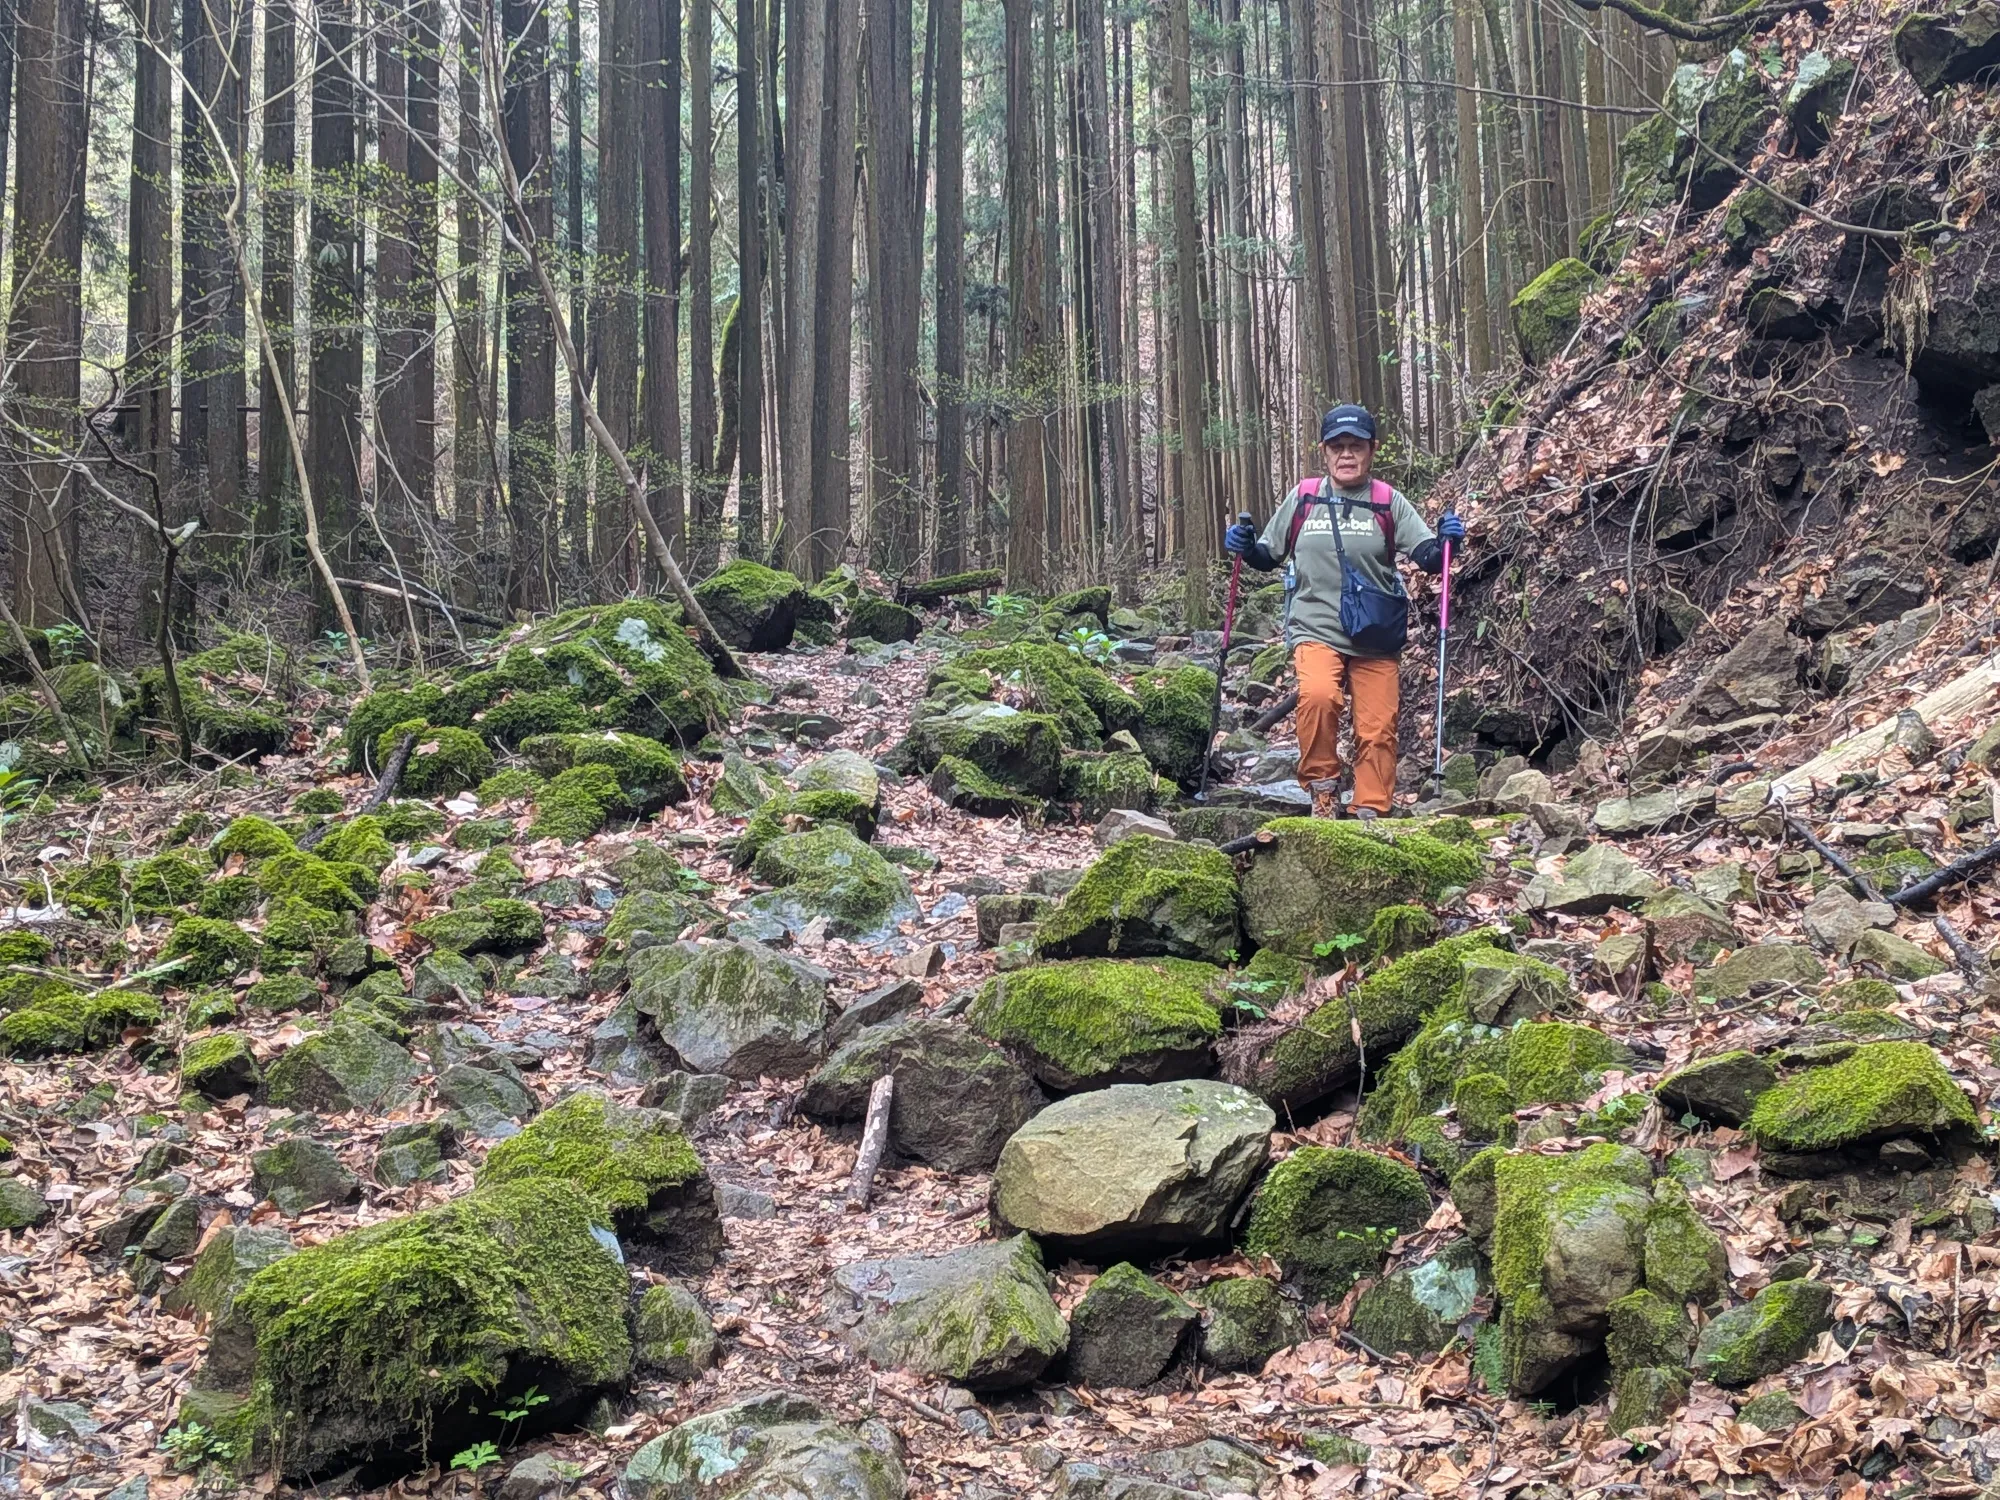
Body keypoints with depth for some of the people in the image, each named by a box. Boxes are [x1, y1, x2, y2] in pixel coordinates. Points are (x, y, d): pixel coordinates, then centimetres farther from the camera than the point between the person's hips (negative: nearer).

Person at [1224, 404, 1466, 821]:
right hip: (1316, 630, -1)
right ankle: (1322, 788, -10)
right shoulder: (1303, 498, 6)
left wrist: (1445, 541, -22)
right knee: (1318, 695, -29)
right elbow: (1269, 555, 16)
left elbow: (1428, 557, -2)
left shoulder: (1389, 503, 4)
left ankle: (1370, 814, 16)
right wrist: (1246, 547, -4)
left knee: (1377, 730, 0)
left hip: (1375, 639, 1)